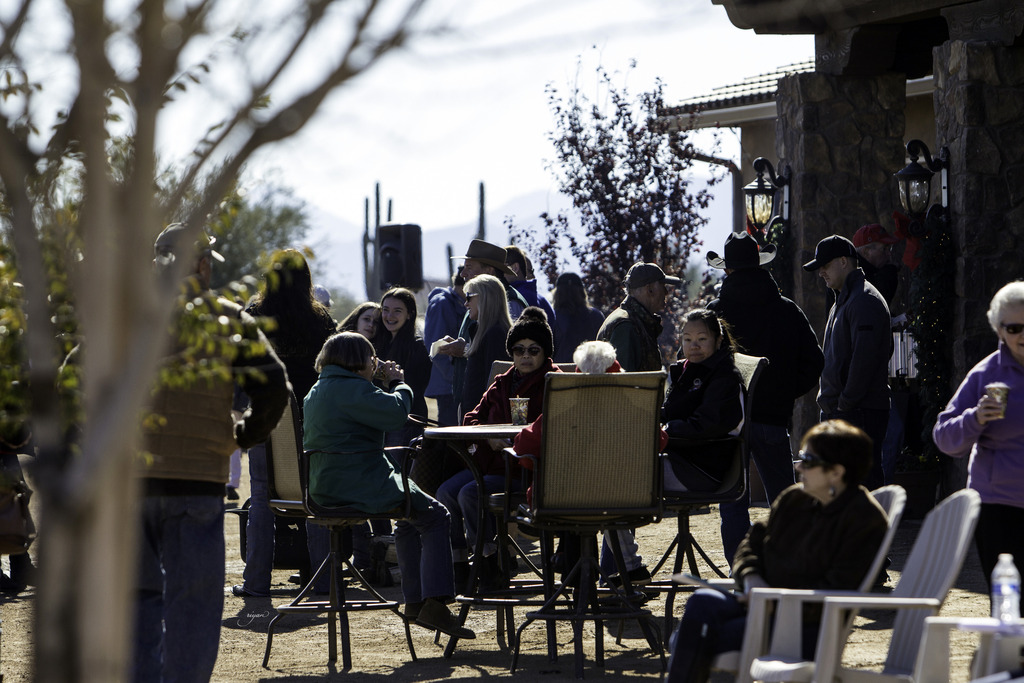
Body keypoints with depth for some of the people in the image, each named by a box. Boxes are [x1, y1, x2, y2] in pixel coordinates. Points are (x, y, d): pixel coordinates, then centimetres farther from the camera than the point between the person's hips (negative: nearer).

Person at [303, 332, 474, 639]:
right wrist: (397, 383, -4)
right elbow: (396, 412, -24)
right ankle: (435, 603, -10)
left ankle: (415, 601, 26)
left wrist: (390, 384, 19)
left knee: (408, 519, 29)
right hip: (360, 484, -10)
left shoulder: (316, 391, 17)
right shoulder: (350, 388, -16)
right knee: (435, 517, 1)